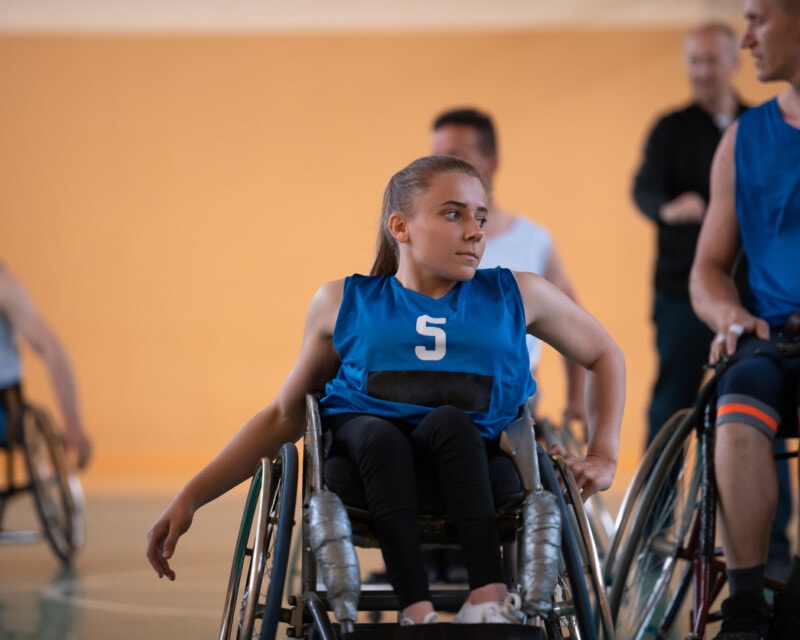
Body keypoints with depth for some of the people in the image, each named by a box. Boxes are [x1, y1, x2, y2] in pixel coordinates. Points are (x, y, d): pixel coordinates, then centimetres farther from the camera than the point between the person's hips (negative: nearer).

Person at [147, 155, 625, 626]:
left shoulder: (515, 295, 12)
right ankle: (417, 613, -45)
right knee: (378, 433, -34)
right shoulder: (343, 304, 11)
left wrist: (603, 456, 12)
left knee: (449, 420, -32)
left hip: (473, 467, 0)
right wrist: (190, 498, 10)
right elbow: (284, 415, 17)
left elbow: (605, 356, 26)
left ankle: (489, 598, -43)